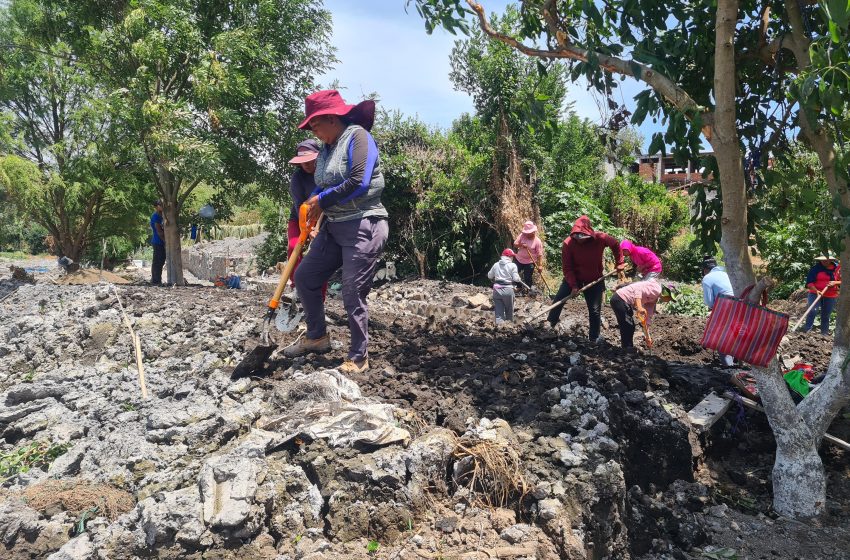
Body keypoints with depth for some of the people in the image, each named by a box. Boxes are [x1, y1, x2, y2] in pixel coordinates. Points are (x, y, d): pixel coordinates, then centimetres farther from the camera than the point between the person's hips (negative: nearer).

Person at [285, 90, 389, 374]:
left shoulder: (357, 137, -10)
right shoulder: (327, 149, 15)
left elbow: (359, 183, -22)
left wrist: (322, 200, -11)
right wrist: (313, 205, -1)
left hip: (363, 227, -9)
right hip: (333, 227, 9)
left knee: (353, 294, -5)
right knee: (304, 276, 12)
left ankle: (359, 357, 10)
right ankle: (317, 336, 28)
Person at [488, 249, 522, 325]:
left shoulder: (496, 264, 8)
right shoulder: (513, 265, -4)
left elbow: (489, 276, 15)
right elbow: (516, 279, -9)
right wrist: (518, 278, 13)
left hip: (497, 289, 3)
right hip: (508, 290, -3)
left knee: (498, 311, 1)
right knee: (509, 310, 14)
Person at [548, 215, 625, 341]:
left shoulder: (600, 238, -22)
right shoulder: (568, 243, -24)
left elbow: (616, 244, 0)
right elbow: (566, 267, -18)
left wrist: (619, 263, 2)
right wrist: (573, 285, -24)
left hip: (594, 280, 0)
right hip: (573, 277, 0)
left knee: (595, 311, 1)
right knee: (558, 299, -7)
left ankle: (594, 339, 15)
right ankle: (550, 324, 13)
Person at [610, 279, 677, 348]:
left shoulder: (654, 298, 18)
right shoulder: (656, 289, -12)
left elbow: (648, 316, 20)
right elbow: (638, 289, -27)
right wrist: (639, 307, -38)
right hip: (620, 299, -10)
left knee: (631, 327, 19)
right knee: (628, 328, -4)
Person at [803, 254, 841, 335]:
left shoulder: (838, 268, 1)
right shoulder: (815, 268, -5)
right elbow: (809, 282, -9)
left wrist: (835, 282, -14)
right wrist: (816, 290, -24)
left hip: (831, 296, 2)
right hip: (815, 293, -2)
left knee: (826, 315, 10)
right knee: (812, 311, -21)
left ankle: (824, 333, 20)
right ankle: (806, 330, -18)